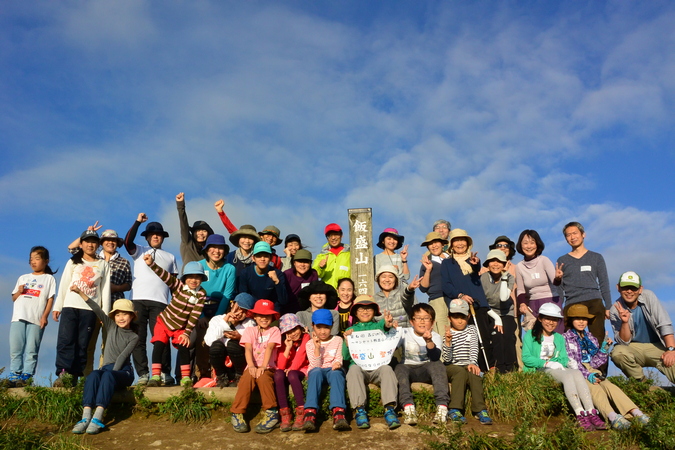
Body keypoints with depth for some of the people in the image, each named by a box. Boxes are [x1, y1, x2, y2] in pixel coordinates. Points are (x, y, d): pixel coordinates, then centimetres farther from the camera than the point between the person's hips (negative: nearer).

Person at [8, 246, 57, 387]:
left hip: (36, 319, -4)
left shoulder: (49, 278, 10)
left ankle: (26, 377, -7)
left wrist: (45, 316, -8)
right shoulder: (23, 278, 22)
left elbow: (50, 299, 3)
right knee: (15, 349, 1)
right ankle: (14, 376, 5)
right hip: (18, 317, 4)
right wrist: (19, 291, 0)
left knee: (31, 350, -7)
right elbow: (14, 298, 22)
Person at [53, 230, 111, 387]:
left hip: (90, 309, 0)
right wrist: (57, 306, 4)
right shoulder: (73, 262, 16)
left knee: (83, 344, -4)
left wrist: (105, 312, 2)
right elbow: (64, 285, 12)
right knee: (65, 341, -11)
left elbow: (105, 289, 8)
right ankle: (62, 374, -15)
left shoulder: (103, 265, 14)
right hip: (70, 307, 1)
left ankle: (74, 376, -2)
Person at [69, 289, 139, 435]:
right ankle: (86, 417, -45)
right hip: (107, 367, 3)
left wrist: (113, 373, -21)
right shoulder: (111, 327, 12)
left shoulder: (134, 337, 4)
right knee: (93, 375, -31)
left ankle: (97, 418, -48)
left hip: (124, 371, -3)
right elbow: (97, 309, 3)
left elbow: (122, 357, -8)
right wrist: (80, 293, -6)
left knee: (108, 375, -36)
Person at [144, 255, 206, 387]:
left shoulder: (201, 294, -14)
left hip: (180, 327, 1)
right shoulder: (178, 286, -17)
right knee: (158, 346, -12)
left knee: (183, 347, -14)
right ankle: (156, 376, -3)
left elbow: (195, 315, -15)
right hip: (164, 322, 0)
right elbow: (165, 276, -32)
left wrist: (187, 333, -18)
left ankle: (185, 377, -1)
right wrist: (152, 264, -48)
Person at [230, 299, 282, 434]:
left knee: (263, 376, -34)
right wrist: (251, 366, -27)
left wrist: (263, 367, -28)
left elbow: (269, 348, -11)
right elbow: (248, 349, -7)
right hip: (252, 366, 1)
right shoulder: (250, 330, 10)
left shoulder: (274, 330, 6)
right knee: (247, 377, -32)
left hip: (268, 368, -1)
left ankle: (271, 412, -27)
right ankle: (237, 413, -25)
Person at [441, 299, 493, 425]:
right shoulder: (448, 333, 4)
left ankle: (480, 410, -36)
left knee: (474, 373, -32)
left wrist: (473, 363, -20)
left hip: (468, 366, 2)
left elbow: (474, 349, 0)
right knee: (461, 372, -34)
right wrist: (448, 342, -25)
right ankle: (455, 410, -38)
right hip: (452, 367, -1)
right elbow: (446, 359, -8)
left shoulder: (471, 330, 13)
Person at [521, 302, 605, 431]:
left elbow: (564, 359, 12)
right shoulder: (530, 335, 11)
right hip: (538, 371, -5)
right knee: (567, 375, -32)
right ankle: (580, 416, -45)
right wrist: (548, 363, -13)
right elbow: (526, 358, -3)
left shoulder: (559, 338, 28)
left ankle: (591, 413, -42)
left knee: (576, 372, -28)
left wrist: (558, 363, -12)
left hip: (557, 370, 5)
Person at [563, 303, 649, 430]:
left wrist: (603, 350, 1)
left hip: (591, 371, 5)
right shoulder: (566, 338, 7)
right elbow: (570, 362, -6)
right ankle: (613, 417, -55)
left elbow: (594, 363, 15)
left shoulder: (591, 338, 23)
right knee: (595, 388, -34)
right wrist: (587, 375, -19)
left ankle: (636, 412, -46)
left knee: (610, 386, -26)